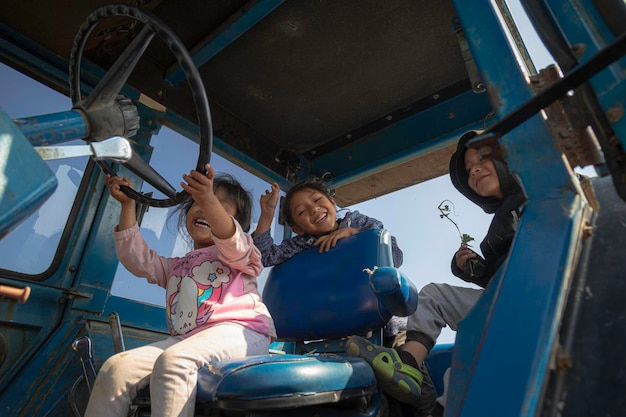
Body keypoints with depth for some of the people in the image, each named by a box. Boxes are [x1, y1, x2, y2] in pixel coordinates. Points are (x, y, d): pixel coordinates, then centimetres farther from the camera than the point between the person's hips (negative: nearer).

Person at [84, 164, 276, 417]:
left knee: (174, 361, -33)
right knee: (117, 368, -15)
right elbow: (138, 259, 17)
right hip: (186, 338, 6)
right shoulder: (176, 267, 30)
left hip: (238, 330, -5)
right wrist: (128, 204, 13)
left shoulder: (239, 253, 13)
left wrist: (210, 201, -31)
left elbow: (232, 242, -12)